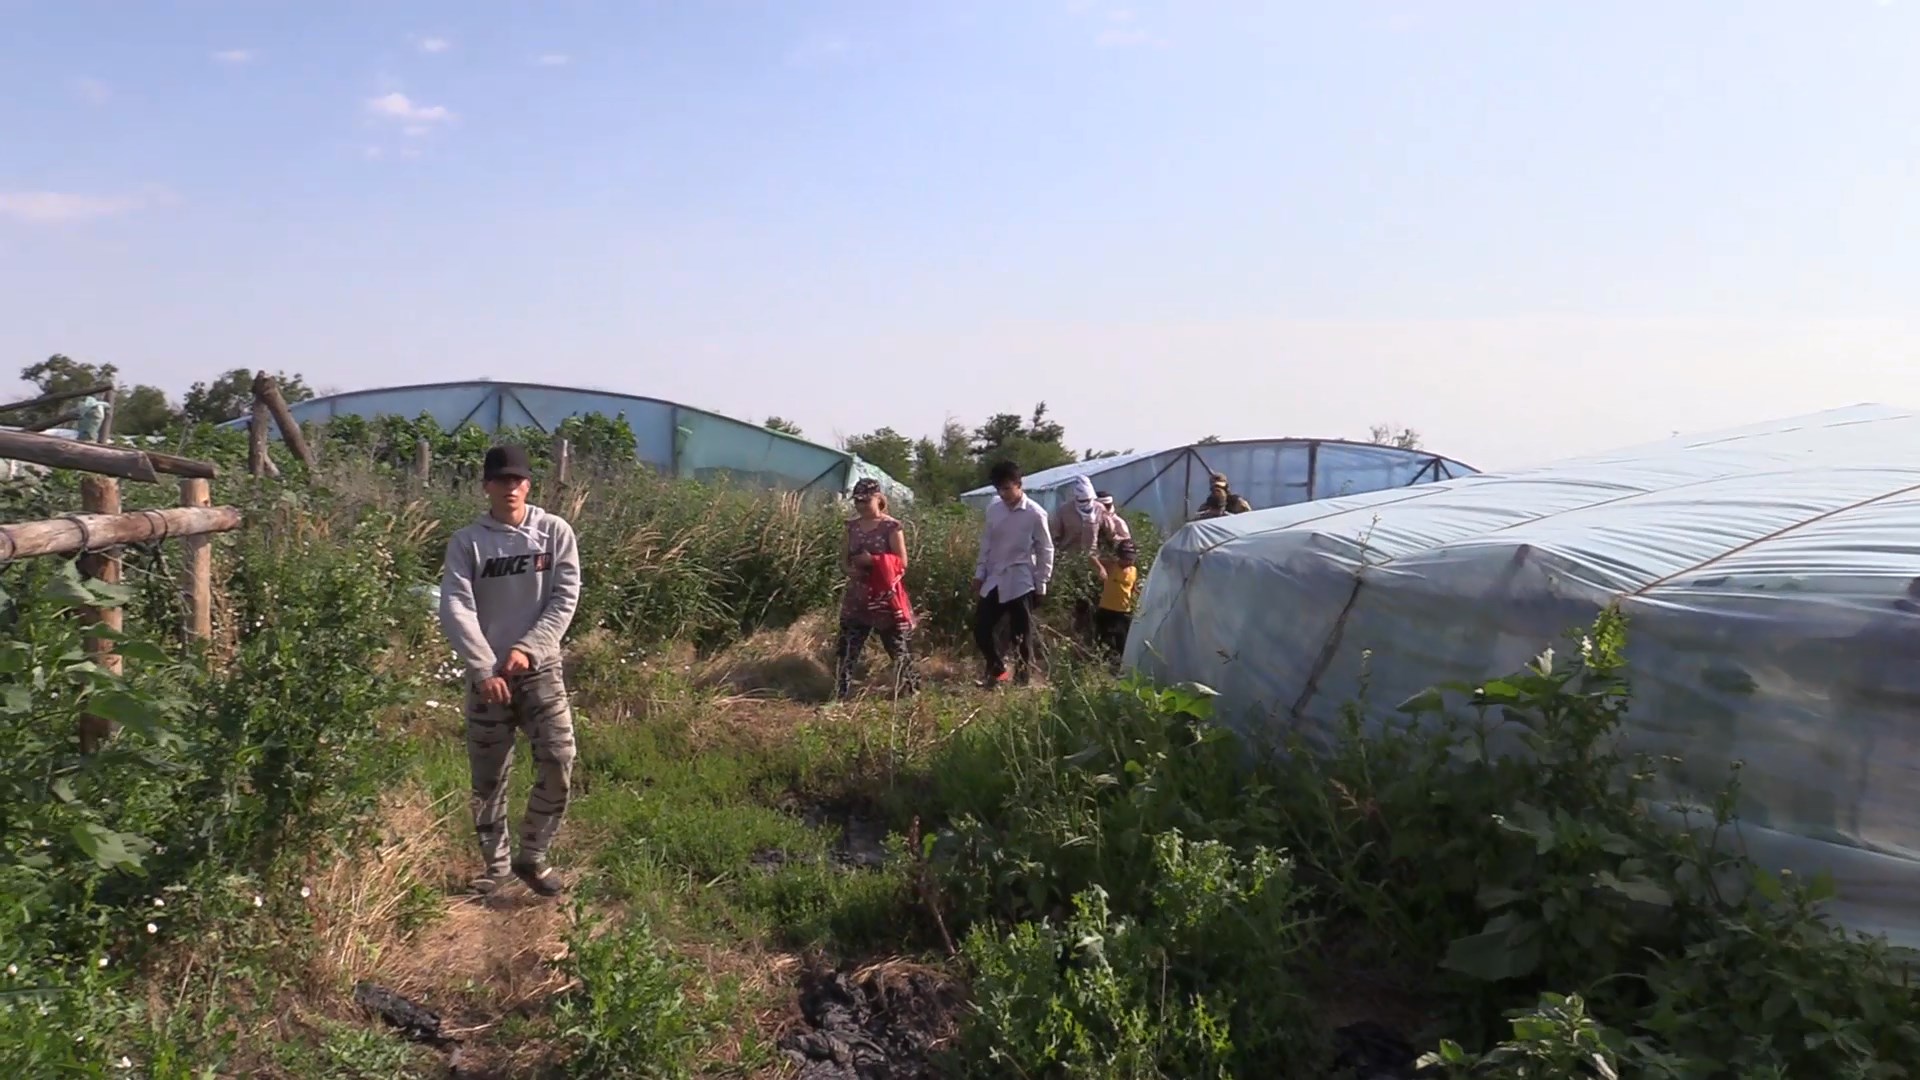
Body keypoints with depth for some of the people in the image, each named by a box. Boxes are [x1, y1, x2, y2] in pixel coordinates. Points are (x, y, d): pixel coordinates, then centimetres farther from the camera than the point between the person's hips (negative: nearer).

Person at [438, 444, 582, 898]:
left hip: (541, 669, 0)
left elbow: (565, 598, -4)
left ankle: (532, 857, 12)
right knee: (488, 777, 9)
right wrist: (485, 669, -19)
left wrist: (528, 648, -15)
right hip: (487, 674, 0)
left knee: (559, 763, -8)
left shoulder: (555, 532, 0)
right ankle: (495, 863, 27)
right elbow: (455, 608, -10)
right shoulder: (466, 542, -2)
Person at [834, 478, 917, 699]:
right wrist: (849, 569, -10)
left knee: (896, 647, 8)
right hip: (857, 597, 5)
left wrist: (873, 560, -21)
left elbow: (901, 562, -12)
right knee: (846, 647, 2)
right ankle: (838, 695, 8)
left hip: (885, 597, -5)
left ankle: (909, 690, 23)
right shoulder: (853, 526, 7)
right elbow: (844, 557, 13)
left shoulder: (891, 527, -10)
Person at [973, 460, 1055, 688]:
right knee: (981, 629, 5)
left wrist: (1041, 584, -4)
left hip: (1020, 583, -5)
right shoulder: (993, 509, 4)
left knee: (1021, 635, 1)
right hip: (994, 581, 5)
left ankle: (1023, 679, 16)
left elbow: (1046, 550, -4)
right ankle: (997, 671, 26)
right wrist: (979, 574, 9)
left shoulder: (1035, 514, -10)